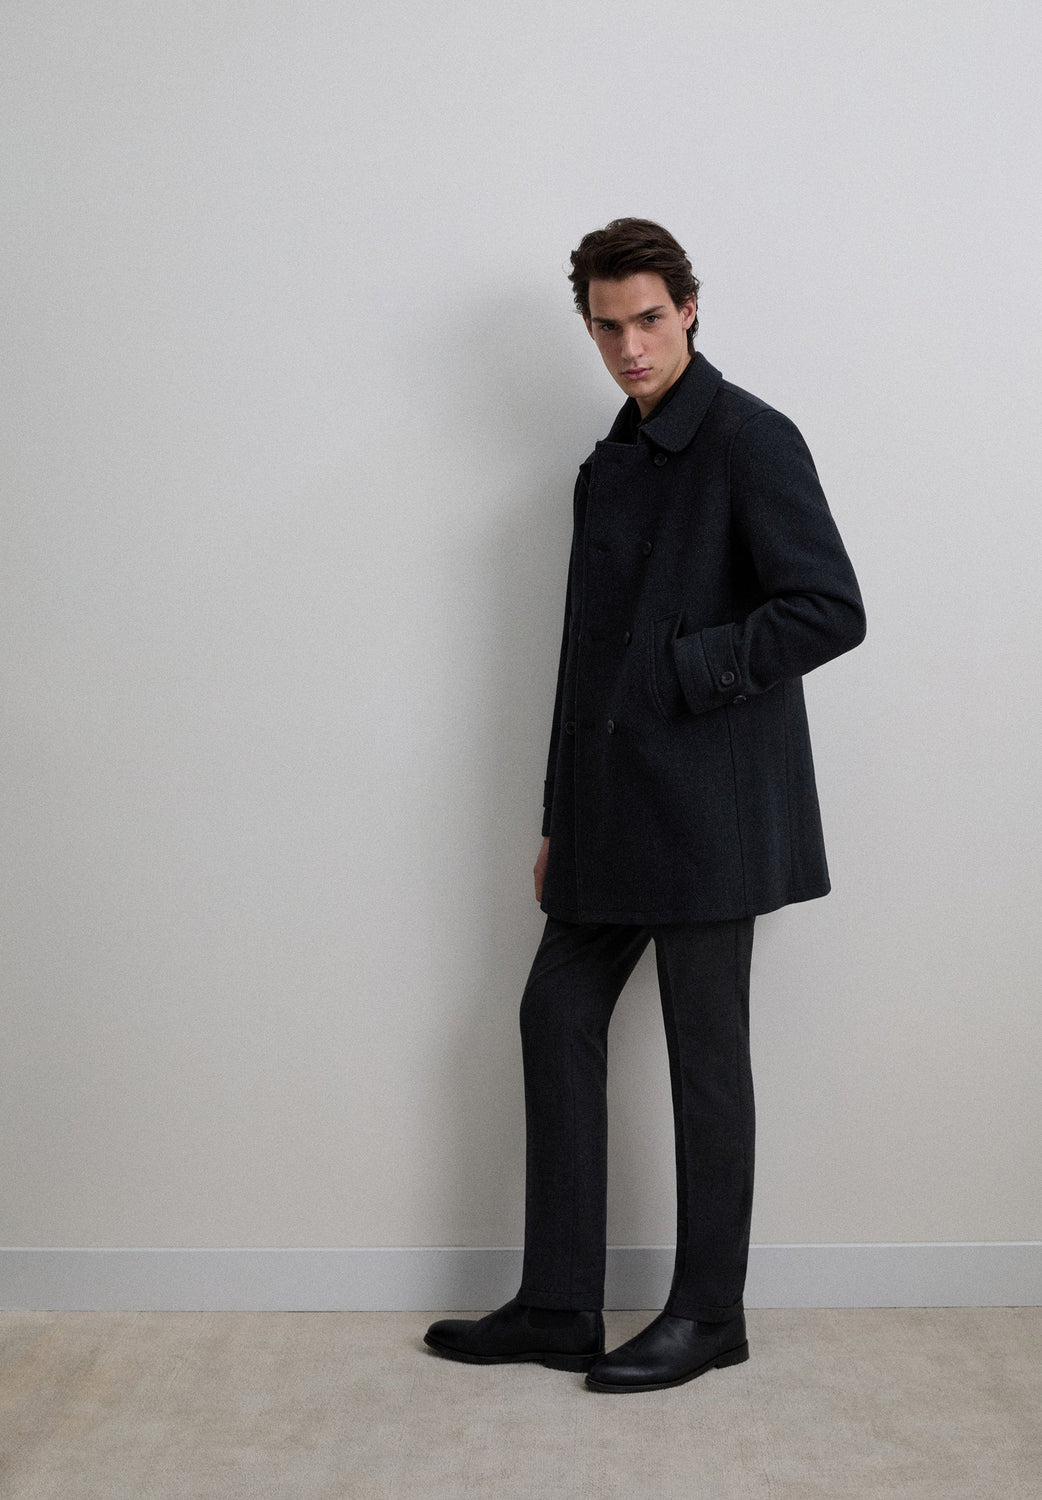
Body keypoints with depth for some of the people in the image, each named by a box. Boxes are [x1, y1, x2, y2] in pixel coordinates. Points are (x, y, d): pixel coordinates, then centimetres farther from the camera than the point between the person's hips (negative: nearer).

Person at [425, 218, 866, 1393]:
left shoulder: (750, 441, -8)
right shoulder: (607, 468, 16)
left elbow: (830, 610, -16)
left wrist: (680, 673, -15)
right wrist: (559, 820, 15)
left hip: (708, 808, -8)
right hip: (612, 807, 8)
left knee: (704, 1053, 2)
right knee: (558, 1017, 7)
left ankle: (707, 1315, 17)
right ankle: (557, 1307, 17)